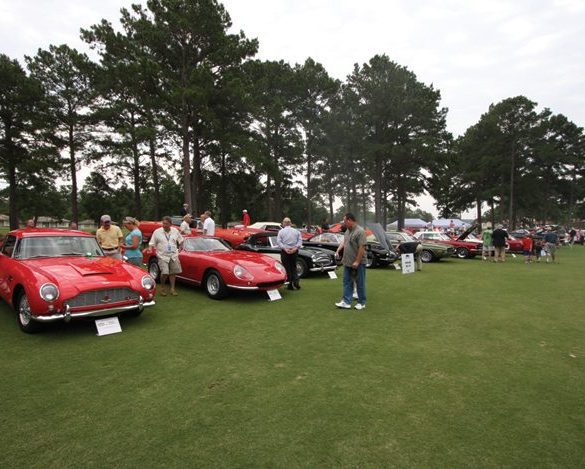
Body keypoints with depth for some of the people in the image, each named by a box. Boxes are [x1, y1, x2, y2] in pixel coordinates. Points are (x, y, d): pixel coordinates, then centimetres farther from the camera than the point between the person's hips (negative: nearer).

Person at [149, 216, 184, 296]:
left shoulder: (175, 231, 4)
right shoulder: (157, 232, -4)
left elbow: (181, 241, 19)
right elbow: (151, 243, -2)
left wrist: (180, 248, 8)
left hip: (174, 256, 3)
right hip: (163, 256, -3)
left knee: (173, 273, 5)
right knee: (164, 273, -13)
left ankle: (172, 289, 17)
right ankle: (162, 288, 9)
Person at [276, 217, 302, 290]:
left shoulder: (281, 231, 0)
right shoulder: (296, 231, 8)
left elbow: (278, 241, -12)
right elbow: (300, 240, -3)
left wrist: (284, 248, -18)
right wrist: (296, 248, -12)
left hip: (285, 251, -2)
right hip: (294, 251, 3)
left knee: (287, 268, 4)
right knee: (293, 267, 15)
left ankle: (290, 284, 4)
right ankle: (296, 280, -4)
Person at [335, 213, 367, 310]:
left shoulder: (360, 231, -18)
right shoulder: (347, 230, 9)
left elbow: (362, 248, -22)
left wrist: (357, 261, -22)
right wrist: (338, 250, 9)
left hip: (358, 263, -8)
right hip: (347, 262, 8)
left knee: (360, 283, 6)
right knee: (347, 282, 10)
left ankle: (361, 303, 18)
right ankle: (346, 302, 16)